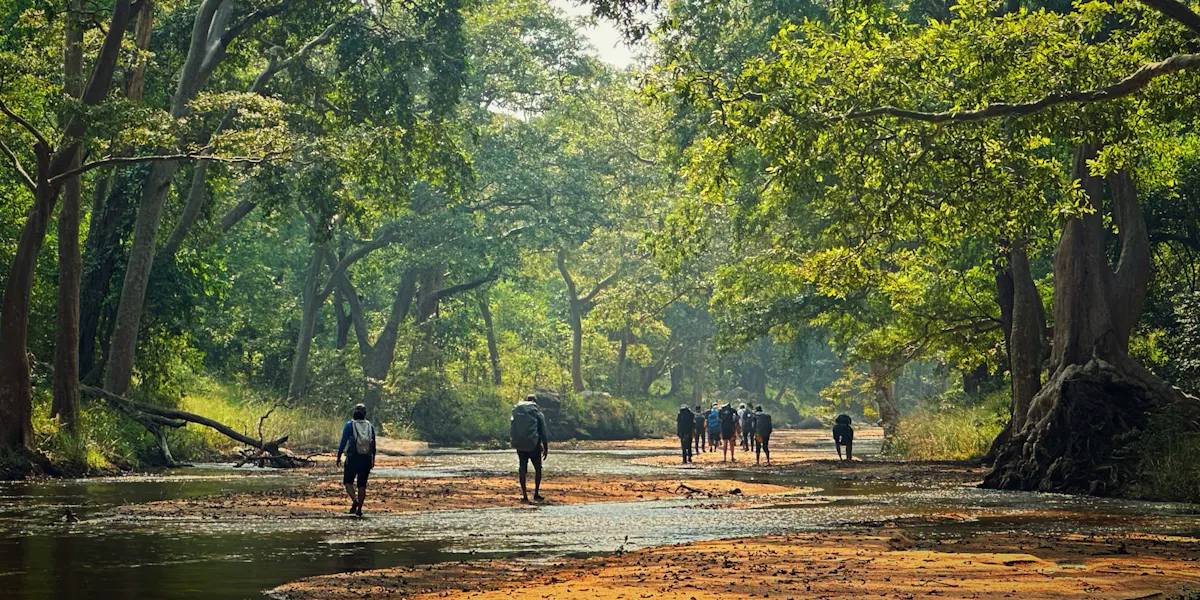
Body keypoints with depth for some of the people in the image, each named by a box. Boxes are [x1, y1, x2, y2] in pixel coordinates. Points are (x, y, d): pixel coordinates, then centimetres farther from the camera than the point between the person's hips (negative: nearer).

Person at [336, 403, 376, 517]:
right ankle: (359, 508, 5)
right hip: (366, 459, 3)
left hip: (352, 458, -3)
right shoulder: (370, 426, 6)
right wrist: (373, 459, 19)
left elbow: (343, 442, -5)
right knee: (362, 484, 9)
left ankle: (354, 499, -16)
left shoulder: (349, 425, -3)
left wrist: (338, 457, 2)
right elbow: (373, 445, 9)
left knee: (348, 481, 9)